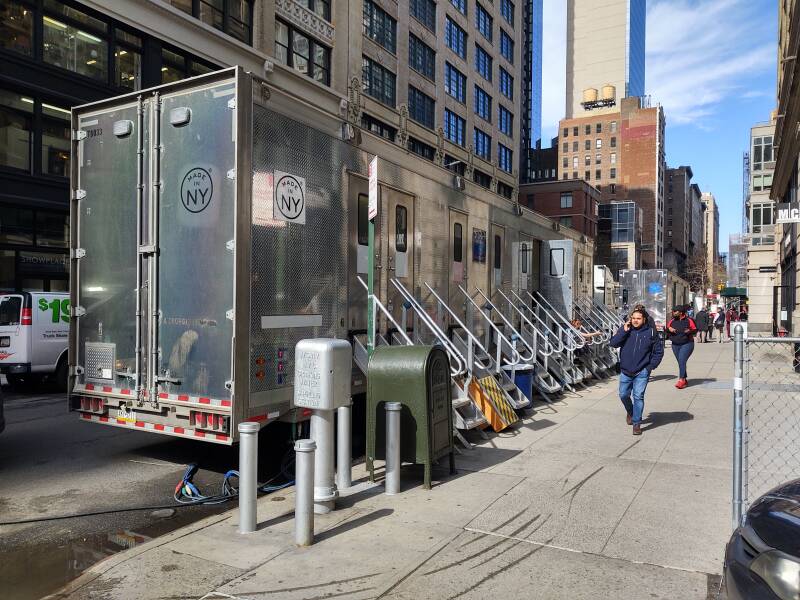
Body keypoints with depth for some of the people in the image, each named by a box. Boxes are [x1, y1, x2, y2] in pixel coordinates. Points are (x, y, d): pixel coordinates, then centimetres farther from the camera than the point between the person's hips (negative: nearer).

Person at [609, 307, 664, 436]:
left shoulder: (651, 332, -4)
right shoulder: (625, 330, 0)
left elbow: (659, 352, 3)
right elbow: (613, 343, -12)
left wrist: (651, 366, -4)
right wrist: (624, 331, -18)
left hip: (642, 372, -3)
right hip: (625, 371, 3)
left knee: (638, 396, -7)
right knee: (623, 395, 10)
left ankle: (637, 423, 3)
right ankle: (630, 412, 40)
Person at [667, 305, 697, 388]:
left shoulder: (689, 320, -6)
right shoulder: (672, 321, 7)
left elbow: (695, 330, -1)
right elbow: (666, 330, 13)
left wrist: (690, 331, -21)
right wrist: (669, 329, -9)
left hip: (687, 344, -5)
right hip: (675, 345, 5)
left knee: (682, 361, -17)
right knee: (681, 362, 11)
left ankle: (681, 380, -19)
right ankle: (685, 380, 22)